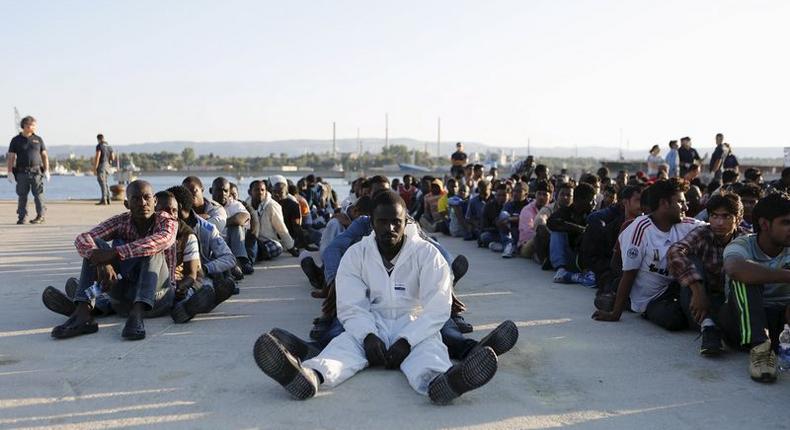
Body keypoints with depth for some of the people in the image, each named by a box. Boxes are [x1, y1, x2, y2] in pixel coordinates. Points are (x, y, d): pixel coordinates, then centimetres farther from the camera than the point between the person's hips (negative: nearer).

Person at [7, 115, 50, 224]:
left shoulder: (38, 139, 9)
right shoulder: (16, 140, 6)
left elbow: (44, 156, 10)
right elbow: (11, 157, 5)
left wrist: (47, 170, 2)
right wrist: (10, 173, -3)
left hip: (36, 171, 0)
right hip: (21, 172, 0)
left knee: (38, 194, -4)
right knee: (22, 196, 4)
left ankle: (40, 216, 1)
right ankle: (22, 217, 11)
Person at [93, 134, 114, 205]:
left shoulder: (99, 146, -9)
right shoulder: (109, 146, 13)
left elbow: (97, 157, -15)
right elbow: (113, 158, 11)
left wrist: (95, 168, -14)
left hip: (101, 165, -7)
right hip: (107, 165, 7)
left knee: (102, 182, -7)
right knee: (105, 182, 16)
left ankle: (104, 200, -11)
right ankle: (108, 199, 16)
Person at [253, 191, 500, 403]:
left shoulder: (427, 254, -4)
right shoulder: (356, 254, 1)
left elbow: (437, 309, -11)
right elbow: (351, 307, -5)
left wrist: (406, 341, -24)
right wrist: (368, 336, -25)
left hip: (414, 328, -1)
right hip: (370, 327, 2)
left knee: (430, 347, -35)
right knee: (344, 343, -30)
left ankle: (438, 382, -71)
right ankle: (309, 376, -63)